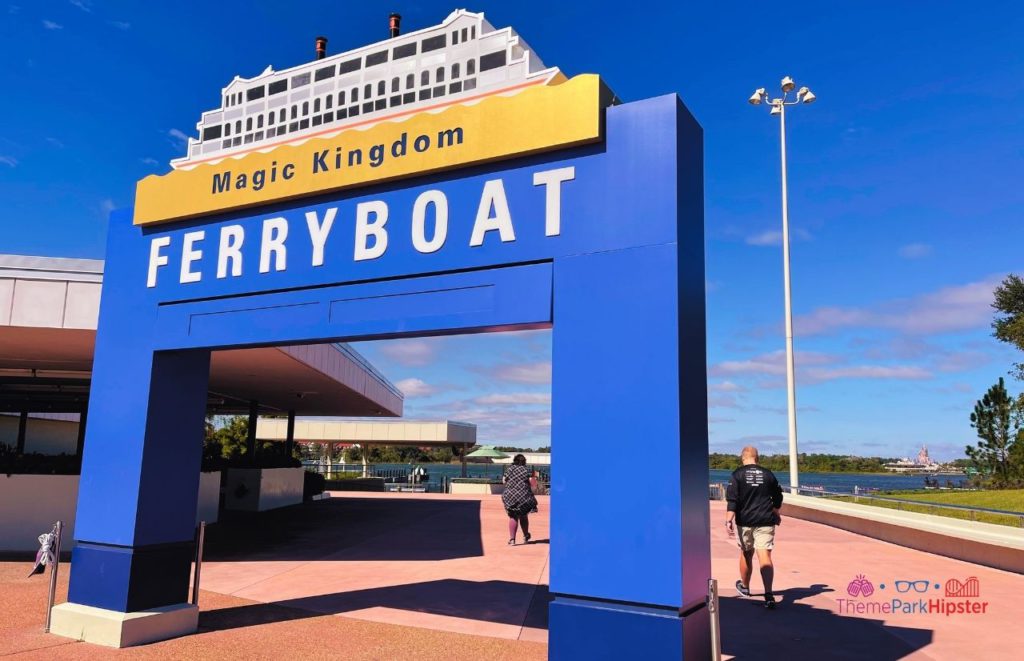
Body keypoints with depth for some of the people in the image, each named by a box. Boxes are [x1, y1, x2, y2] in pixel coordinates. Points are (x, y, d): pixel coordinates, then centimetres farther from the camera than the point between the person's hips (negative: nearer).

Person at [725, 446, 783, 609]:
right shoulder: (768, 474, 6)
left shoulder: (737, 474, -3)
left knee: (746, 553, 17)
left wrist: (729, 520, -14)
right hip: (765, 521, 1)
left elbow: (732, 499, -12)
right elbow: (778, 498, 18)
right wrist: (776, 514, 35)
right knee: (765, 556, -6)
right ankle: (768, 594, -21)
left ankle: (744, 587, 37)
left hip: (744, 521, -1)